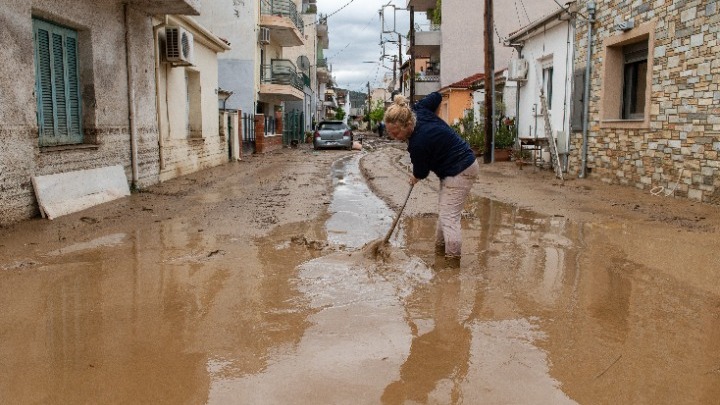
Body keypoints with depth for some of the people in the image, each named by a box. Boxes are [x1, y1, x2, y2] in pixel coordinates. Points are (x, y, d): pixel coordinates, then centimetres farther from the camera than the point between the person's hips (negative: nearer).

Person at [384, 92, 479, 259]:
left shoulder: (418, 143, -31)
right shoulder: (418, 111, -9)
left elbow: (421, 172, -13)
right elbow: (436, 96, 12)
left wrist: (415, 178, 11)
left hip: (459, 172, -10)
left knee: (449, 217, -13)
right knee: (444, 211, 20)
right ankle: (440, 246, 34)